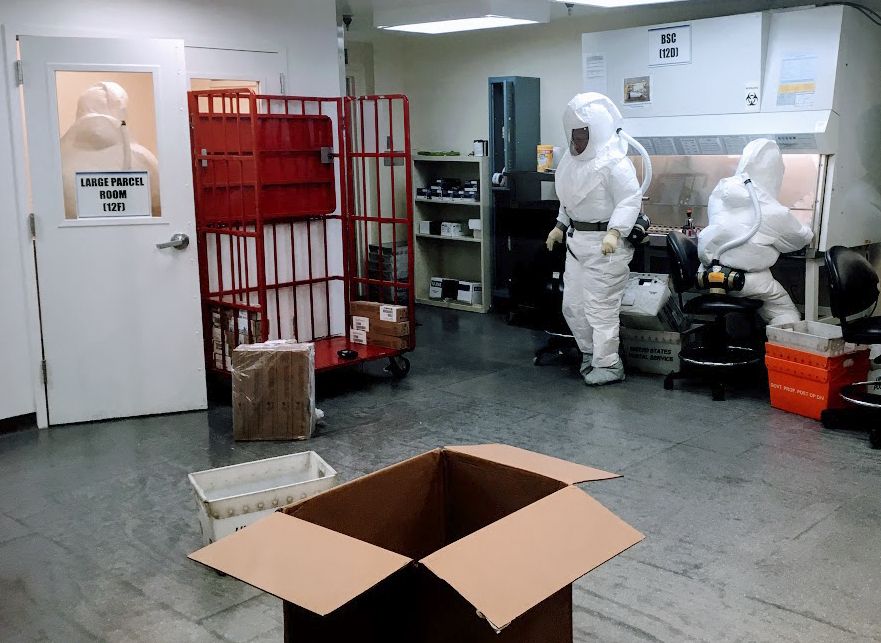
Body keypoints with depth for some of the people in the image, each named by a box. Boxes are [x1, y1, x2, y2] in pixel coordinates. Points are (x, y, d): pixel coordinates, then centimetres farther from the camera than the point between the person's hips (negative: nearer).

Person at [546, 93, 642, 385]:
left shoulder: (613, 162, -17)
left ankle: (608, 366, 8)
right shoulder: (573, 158, 11)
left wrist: (614, 232, -32)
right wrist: (560, 226, 23)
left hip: (604, 244, -9)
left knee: (601, 308, -5)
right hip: (577, 240, 9)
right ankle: (591, 353, 33)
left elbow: (630, 200, -21)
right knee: (572, 305, 15)